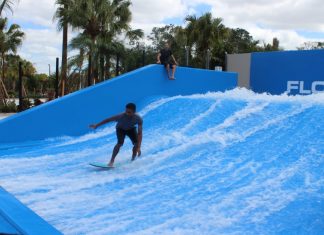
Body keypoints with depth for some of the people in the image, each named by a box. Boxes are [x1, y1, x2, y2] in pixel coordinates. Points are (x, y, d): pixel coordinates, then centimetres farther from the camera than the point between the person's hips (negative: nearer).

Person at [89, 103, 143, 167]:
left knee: (136, 143, -15)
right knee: (120, 143, -25)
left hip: (131, 129, 2)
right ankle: (111, 161, -17)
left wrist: (138, 147, -44)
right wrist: (96, 125, -15)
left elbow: (140, 133, -36)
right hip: (120, 129, -2)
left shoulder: (138, 119, -34)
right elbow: (108, 119, -24)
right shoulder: (121, 116, -37)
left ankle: (133, 159, 9)